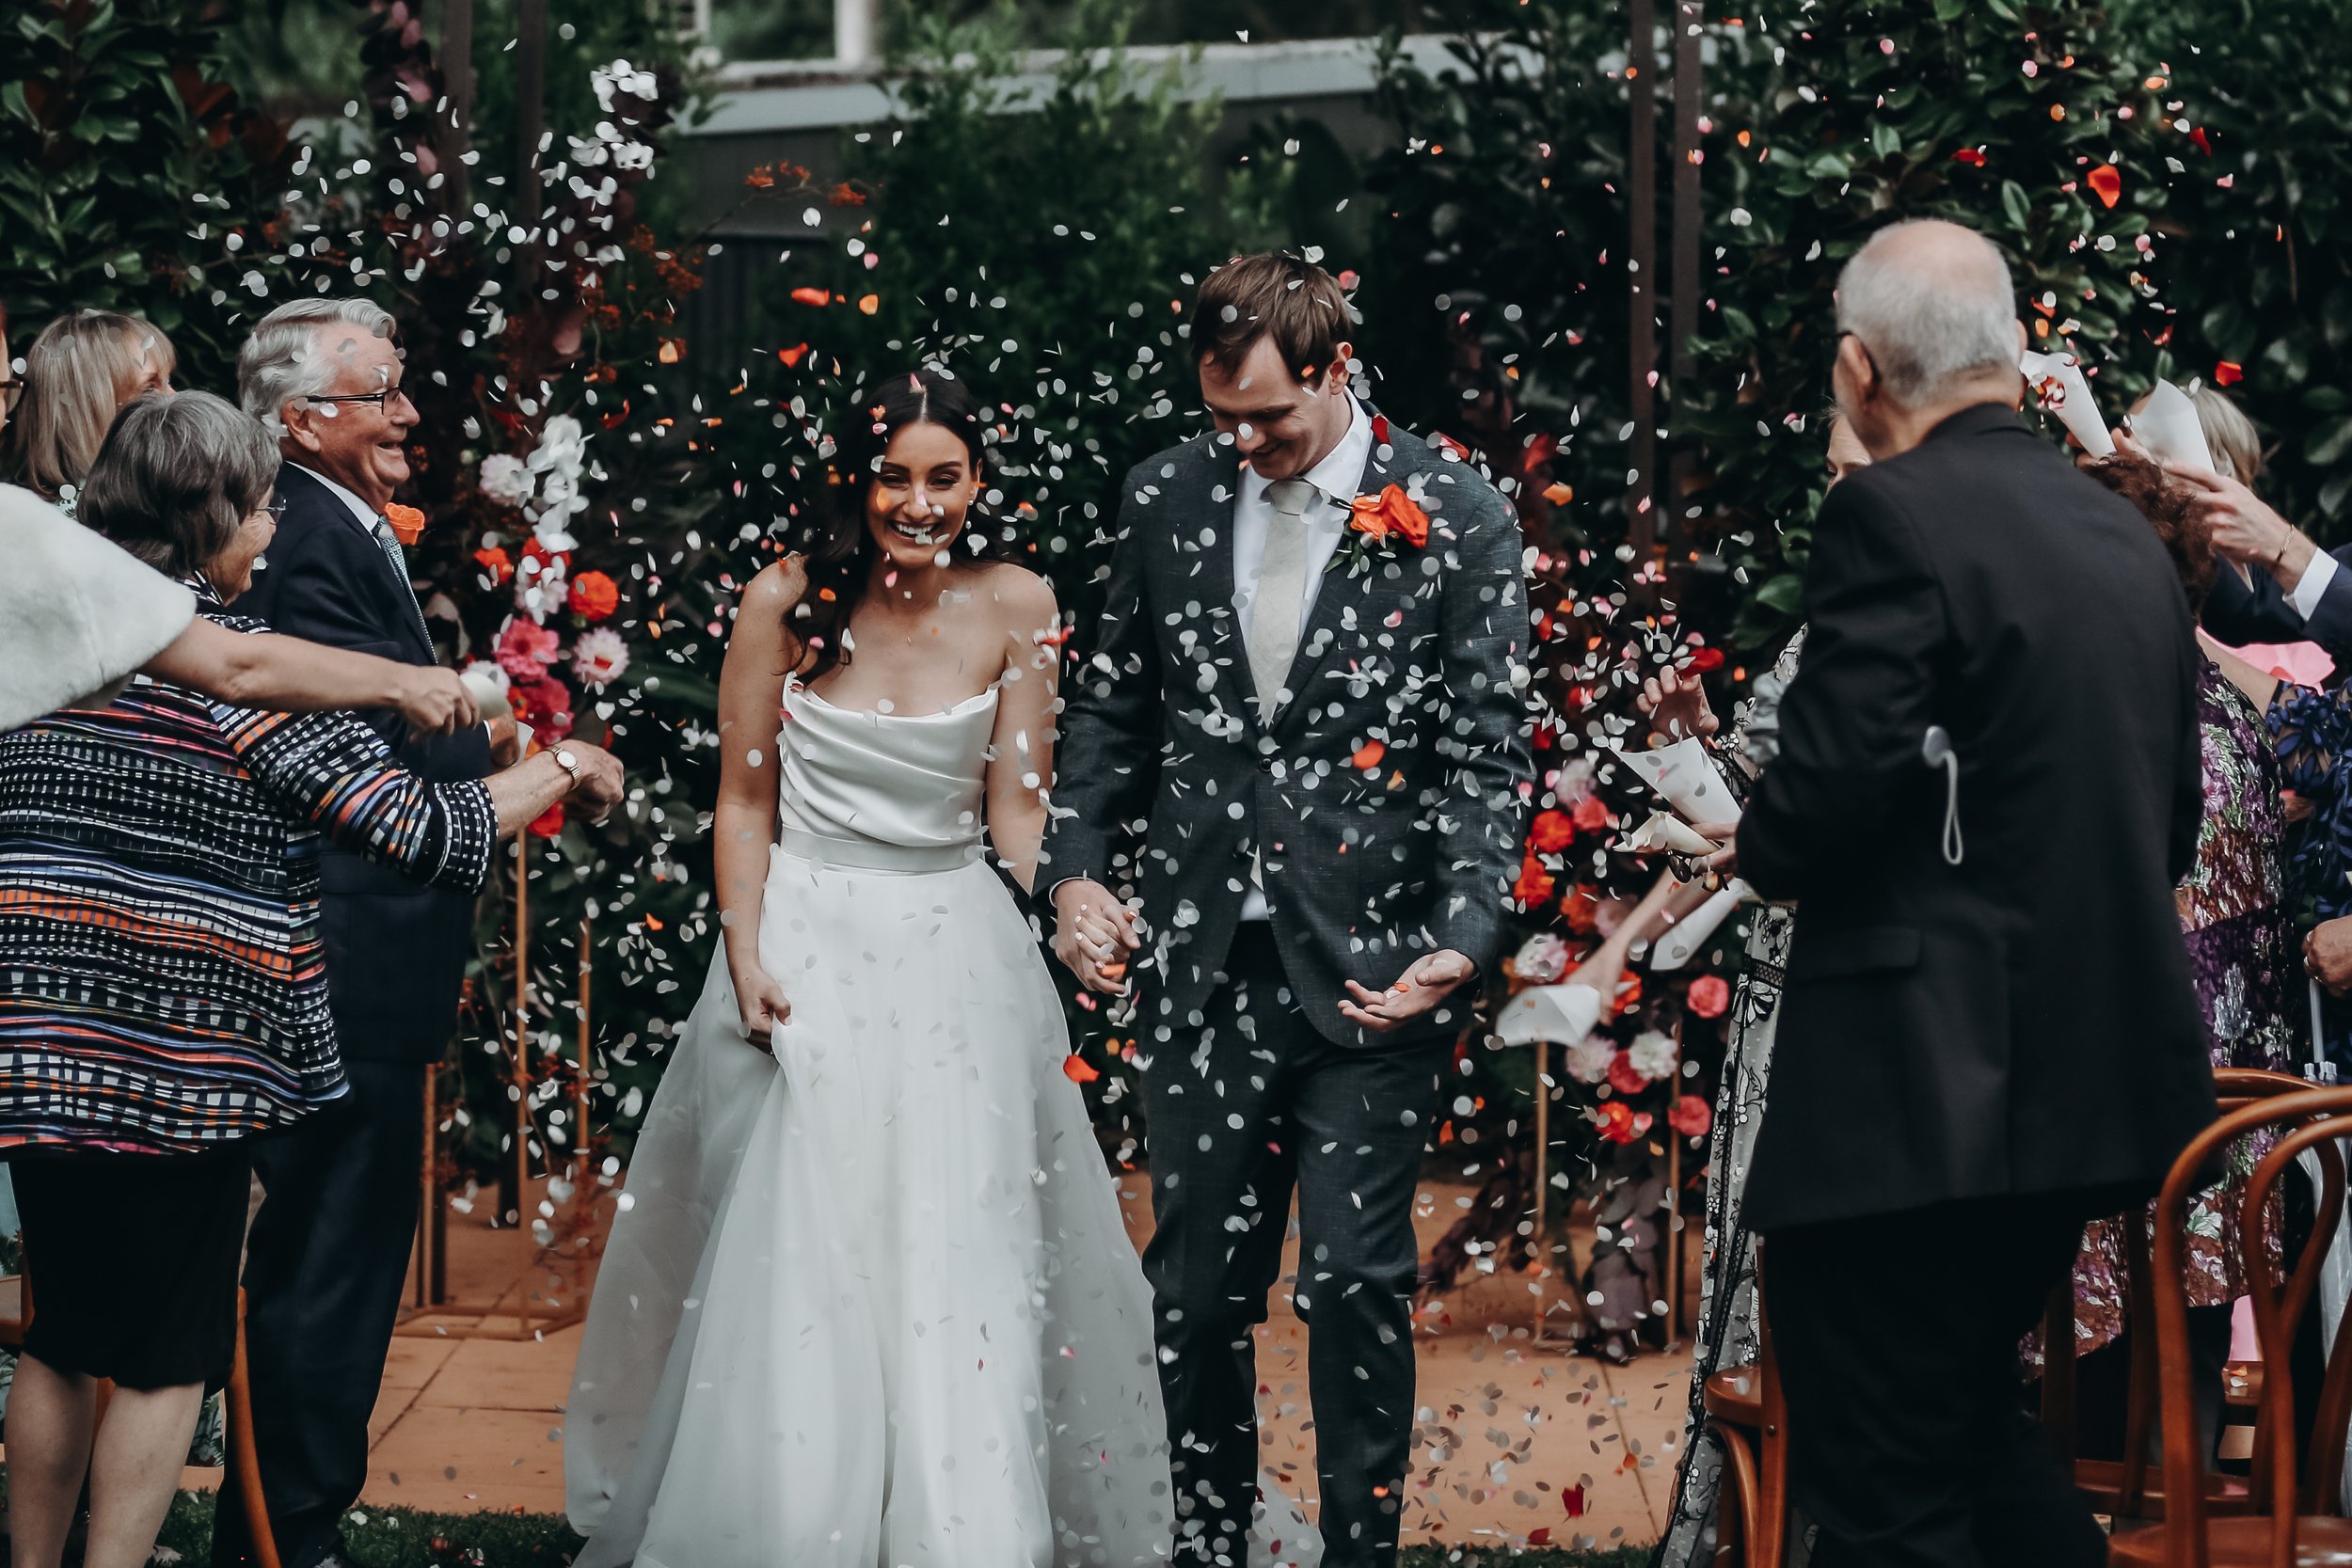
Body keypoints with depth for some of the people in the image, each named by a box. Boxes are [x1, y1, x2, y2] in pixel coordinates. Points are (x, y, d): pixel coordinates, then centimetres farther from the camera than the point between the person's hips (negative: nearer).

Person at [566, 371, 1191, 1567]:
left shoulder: (1013, 609, -2)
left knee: (960, 1276, 1)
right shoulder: (787, 602, -5)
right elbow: (745, 800, -1)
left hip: (957, 963, 1)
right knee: (796, 1271, 3)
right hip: (807, 945, -1)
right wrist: (747, 960, -9)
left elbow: (1015, 809, 0)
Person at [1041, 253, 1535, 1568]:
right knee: (1198, 1284, 10)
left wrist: (1464, 941, -15)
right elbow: (1115, 707, 15)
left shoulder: (1457, 516, -4)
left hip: (1372, 966, -3)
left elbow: (1489, 753, -5)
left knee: (1358, 1281, -2)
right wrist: (1079, 868, 2)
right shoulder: (1168, 500, 6)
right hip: (1204, 963, 4)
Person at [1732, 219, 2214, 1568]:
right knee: (1972, 1414, 24)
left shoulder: (1894, 516, -13)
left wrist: (1753, 849, -1)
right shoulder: (2126, 534, 11)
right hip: (2098, 1074, 8)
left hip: (1925, 1097, -8)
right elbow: (2168, 819, 17)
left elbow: (1835, 791, -22)